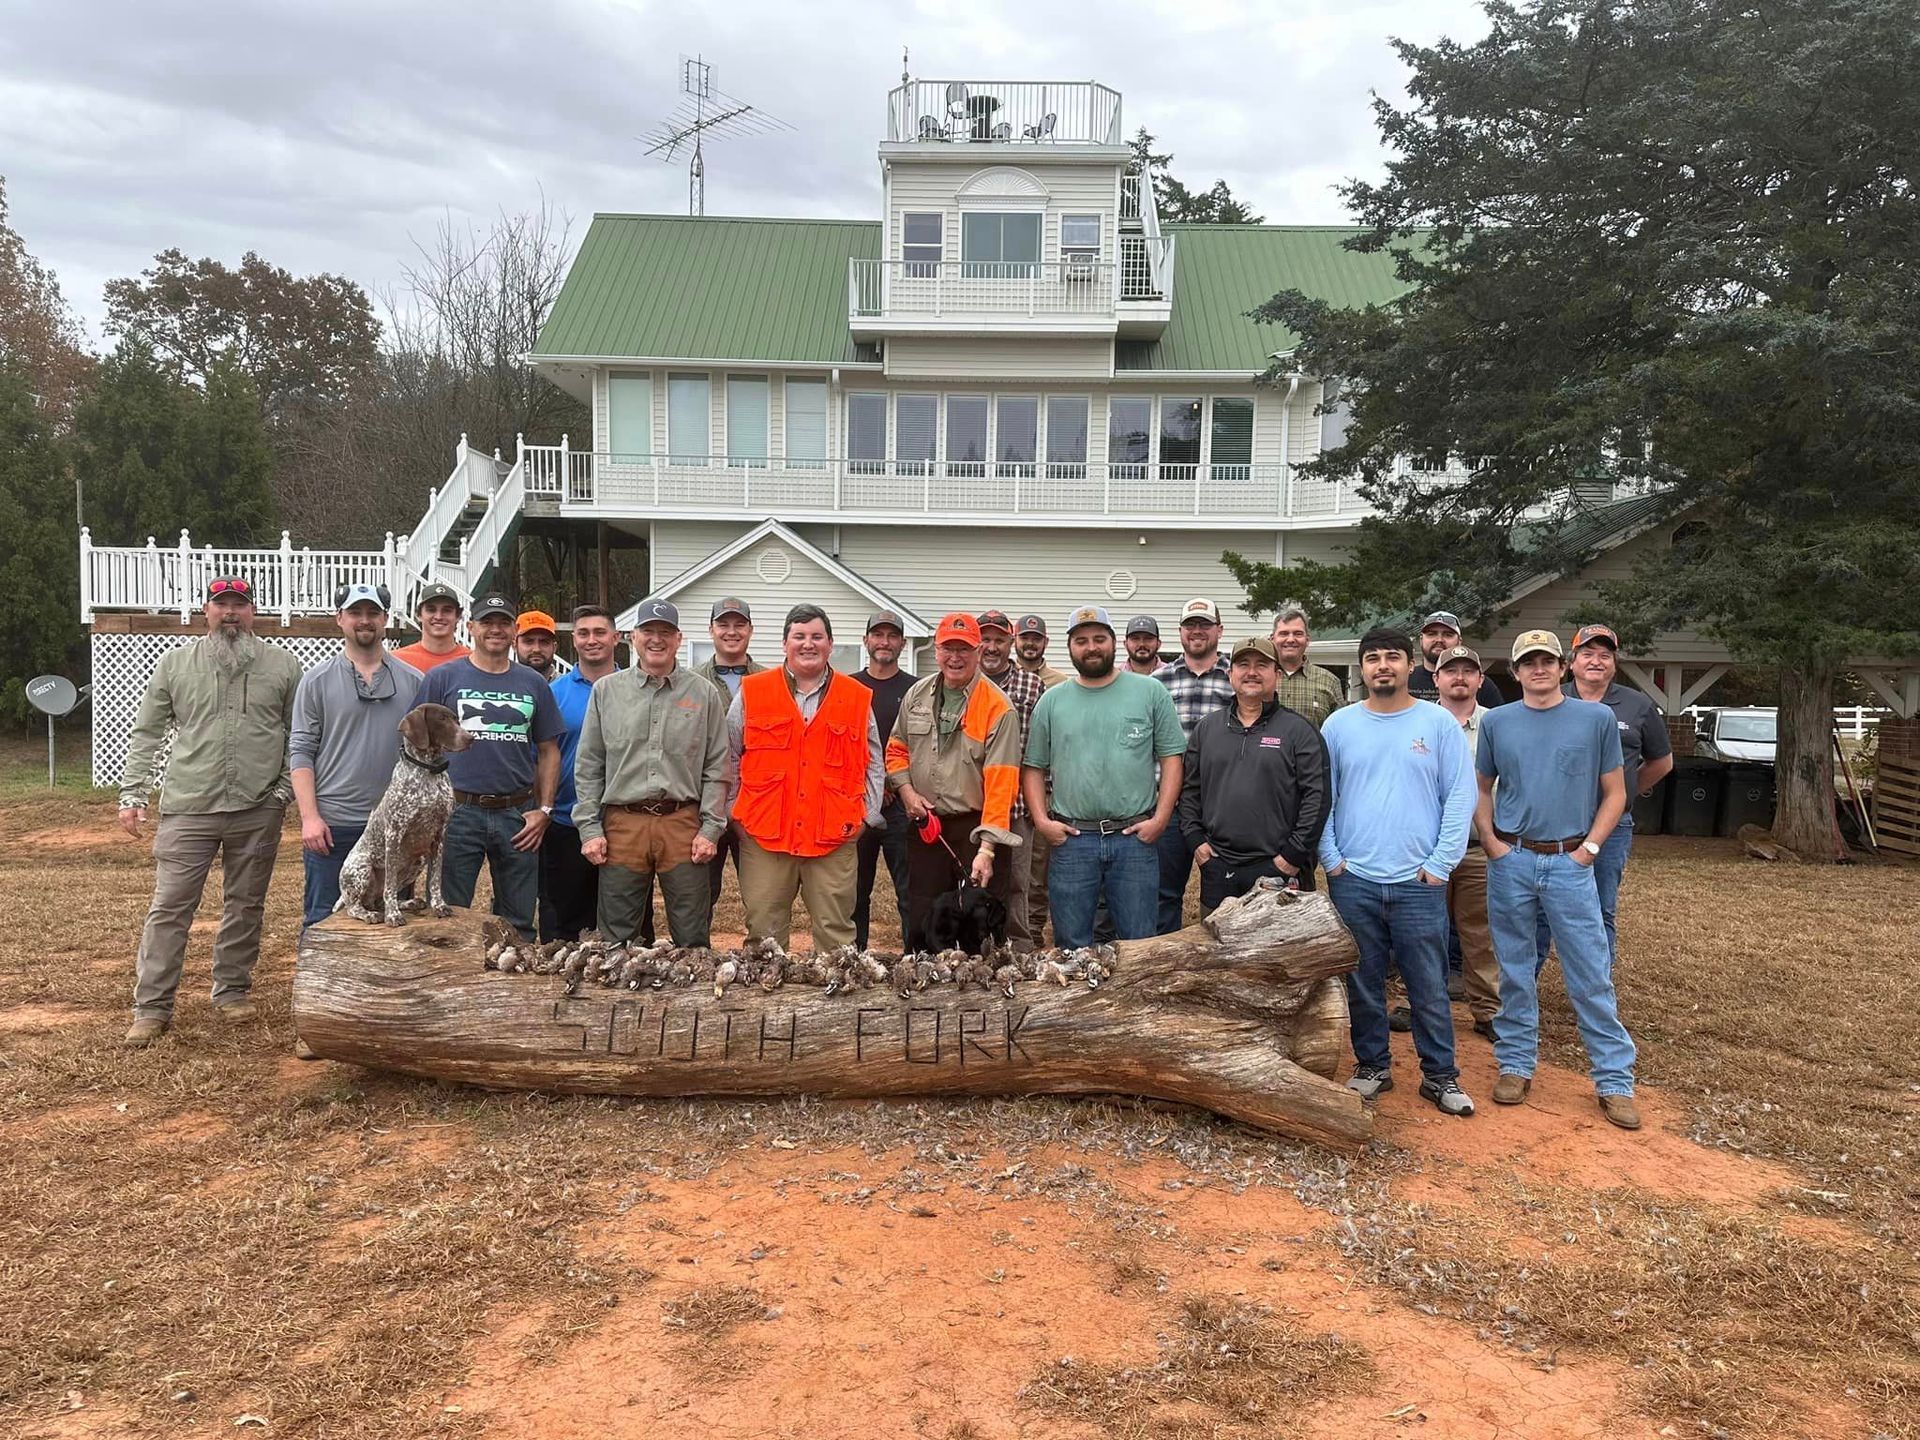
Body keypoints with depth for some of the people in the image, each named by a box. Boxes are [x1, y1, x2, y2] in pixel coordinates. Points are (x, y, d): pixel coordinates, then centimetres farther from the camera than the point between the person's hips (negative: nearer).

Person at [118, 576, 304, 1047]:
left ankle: (232, 991, 26)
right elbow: (145, 734, 8)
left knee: (245, 906, 11)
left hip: (258, 810, 0)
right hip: (187, 808, 0)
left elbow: (299, 735, 7)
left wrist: (288, 788, -2)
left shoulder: (283, 666, 4)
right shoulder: (175, 663, 6)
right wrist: (132, 795, 2)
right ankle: (152, 1007, 9)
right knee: (170, 907, 1)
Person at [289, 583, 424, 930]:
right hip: (330, 823, -2)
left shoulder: (413, 682, 7)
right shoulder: (317, 682, 3)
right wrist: (310, 817, -10)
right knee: (323, 919, 5)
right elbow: (300, 753, -1)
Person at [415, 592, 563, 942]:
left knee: (518, 922, 9)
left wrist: (544, 810, 3)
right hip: (458, 811, -2)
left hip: (519, 815, 2)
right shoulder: (442, 678, 3)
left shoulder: (533, 684, 10)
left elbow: (548, 751, 12)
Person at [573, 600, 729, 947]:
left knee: (692, 940, 3)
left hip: (683, 825, 0)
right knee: (617, 939, 7)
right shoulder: (606, 690, 9)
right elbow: (588, 766, 8)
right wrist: (589, 828, 1)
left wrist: (711, 828, -2)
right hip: (623, 824, 1)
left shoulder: (704, 694, 7)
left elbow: (717, 767, 6)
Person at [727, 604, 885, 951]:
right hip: (764, 835, 0)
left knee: (835, 932, 4)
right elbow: (730, 759, 11)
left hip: (834, 838, 1)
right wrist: (735, 813, 5)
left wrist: (866, 816, 6)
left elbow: (873, 765, 14)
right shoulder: (752, 693, 6)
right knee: (764, 933, 5)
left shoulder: (858, 698, 9)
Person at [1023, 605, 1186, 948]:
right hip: (1070, 841, 1)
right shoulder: (1052, 701, 8)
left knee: (1138, 944, 6)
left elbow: (1172, 759, 2)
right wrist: (1041, 820, -2)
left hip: (1134, 839, -1)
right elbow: (1034, 768, 10)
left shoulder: (1151, 692, 4)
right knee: (1072, 947, 9)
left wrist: (1160, 819, -7)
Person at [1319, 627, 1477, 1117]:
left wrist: (1440, 864, -7)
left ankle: (1440, 1075, 19)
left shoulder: (1439, 723, 0)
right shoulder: (1339, 724, 4)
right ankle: (1372, 1066, 26)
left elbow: (1461, 797, -1)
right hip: (1353, 880, 2)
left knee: (1429, 986, 5)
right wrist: (1330, 857, -3)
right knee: (1363, 983, 11)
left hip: (1419, 882, -1)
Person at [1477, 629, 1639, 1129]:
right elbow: (1482, 789, 13)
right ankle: (1516, 1065, 20)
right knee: (1515, 971, 9)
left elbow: (1614, 793, 5)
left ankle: (1614, 1081, 8)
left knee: (1592, 975, 0)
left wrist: (1590, 847, -4)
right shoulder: (1496, 722, 7)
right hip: (1511, 862, 1)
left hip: (1571, 862, -1)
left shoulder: (1597, 719, 3)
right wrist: (1491, 841, 0)